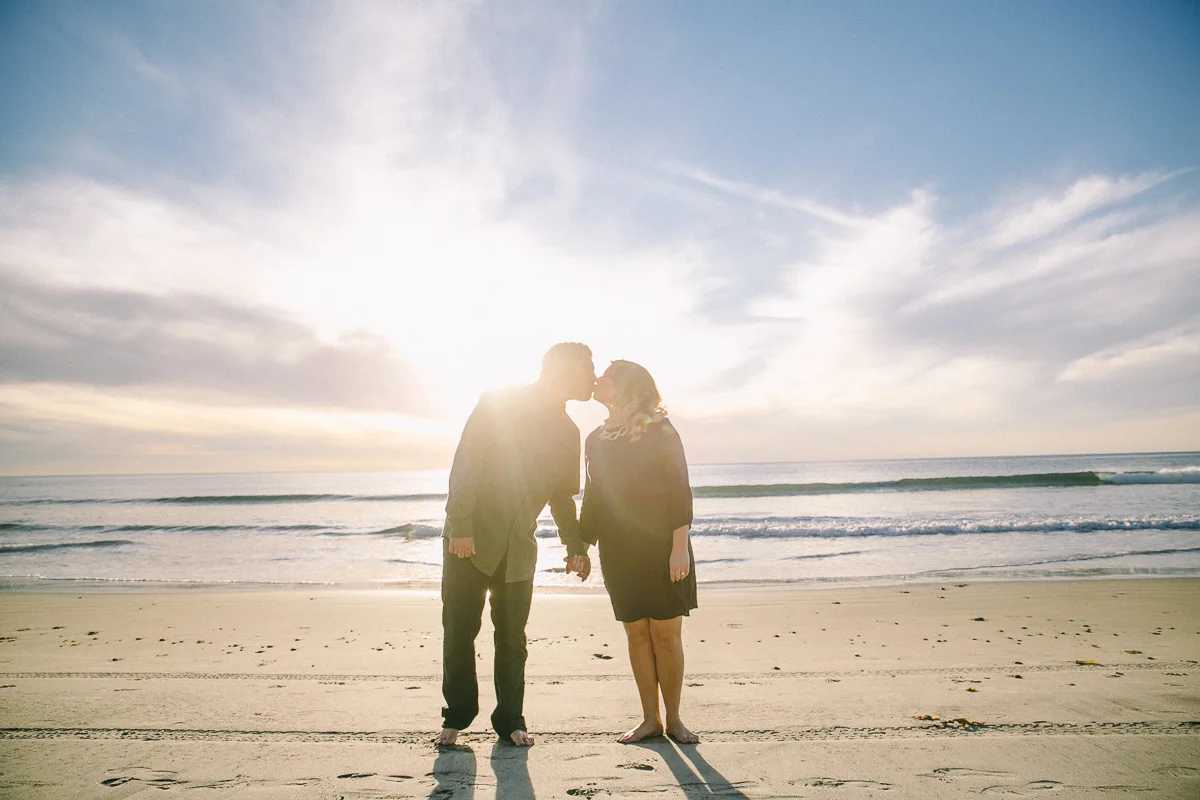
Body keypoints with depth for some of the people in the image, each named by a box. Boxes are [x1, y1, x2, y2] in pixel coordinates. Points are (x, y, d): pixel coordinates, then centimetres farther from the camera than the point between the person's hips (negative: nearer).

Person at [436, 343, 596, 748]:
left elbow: (563, 496, 16)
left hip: (518, 548, 4)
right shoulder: (497, 402, -8)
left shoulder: (567, 433, 8)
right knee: (459, 630, 3)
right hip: (470, 539, -3)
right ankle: (456, 716, 21)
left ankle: (510, 721, 21)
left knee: (512, 638, 6)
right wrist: (460, 526, -20)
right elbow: (465, 463, -14)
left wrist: (576, 546, 6)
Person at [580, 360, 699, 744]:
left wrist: (680, 546, -15)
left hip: (662, 547, -4)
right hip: (617, 551, 4)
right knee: (636, 633, 7)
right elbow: (592, 498, 16)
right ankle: (650, 719, 17)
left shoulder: (660, 432, -4)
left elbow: (680, 491, -8)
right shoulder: (596, 439, 11)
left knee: (667, 633, 1)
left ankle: (673, 718, 16)